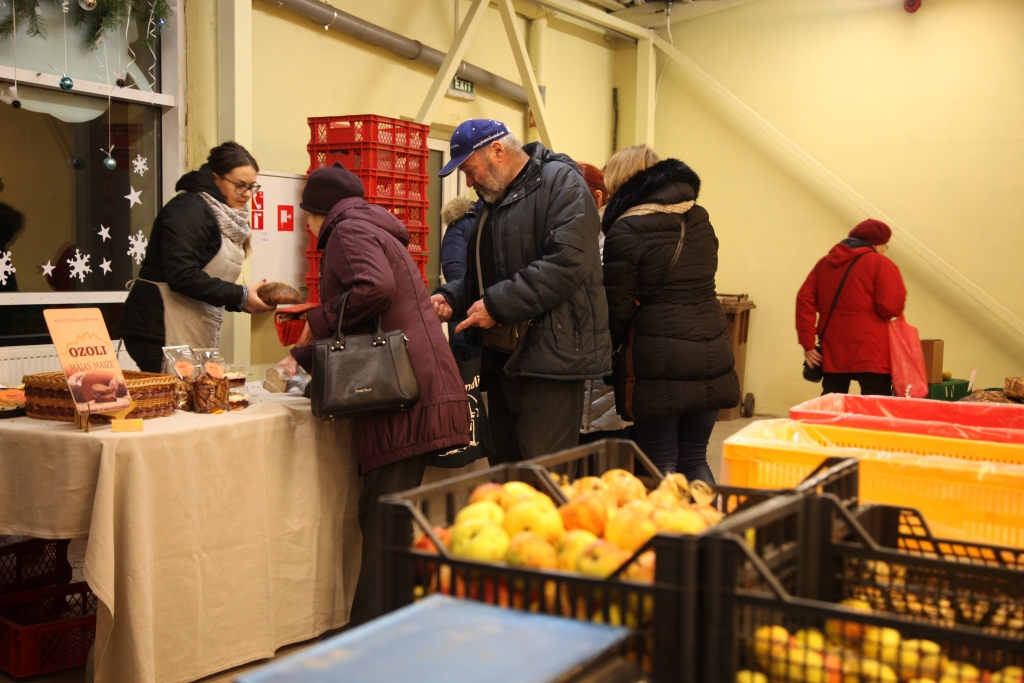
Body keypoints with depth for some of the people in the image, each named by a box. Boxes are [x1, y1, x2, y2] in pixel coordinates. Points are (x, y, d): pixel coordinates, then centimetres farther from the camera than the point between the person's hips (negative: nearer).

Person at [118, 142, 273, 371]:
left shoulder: (226, 218, 17)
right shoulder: (189, 209, -11)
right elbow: (182, 277, -22)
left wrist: (246, 301, 1)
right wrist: (240, 296, -17)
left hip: (196, 338, 9)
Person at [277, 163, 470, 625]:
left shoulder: (348, 230, 1)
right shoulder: (376, 231, 32)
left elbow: (375, 288, -21)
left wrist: (316, 322, -8)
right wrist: (301, 357, 40)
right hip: (420, 391, 10)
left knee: (382, 519, -9)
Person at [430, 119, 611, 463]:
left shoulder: (560, 182, -8)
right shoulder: (495, 200, 21)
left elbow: (568, 261, -22)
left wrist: (497, 304, -19)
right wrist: (451, 296, 7)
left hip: (548, 357, -9)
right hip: (502, 357, 9)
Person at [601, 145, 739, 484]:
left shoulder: (626, 230, -10)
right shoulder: (699, 219, 11)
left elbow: (617, 307, -9)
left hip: (659, 362, -6)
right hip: (712, 355, 6)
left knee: (661, 464, 2)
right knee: (695, 459, 14)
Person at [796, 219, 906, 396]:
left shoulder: (825, 262, 15)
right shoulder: (880, 263, -2)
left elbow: (805, 300, 6)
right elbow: (891, 307, -12)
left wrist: (808, 343, 4)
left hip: (832, 350, 6)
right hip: (869, 352, -5)